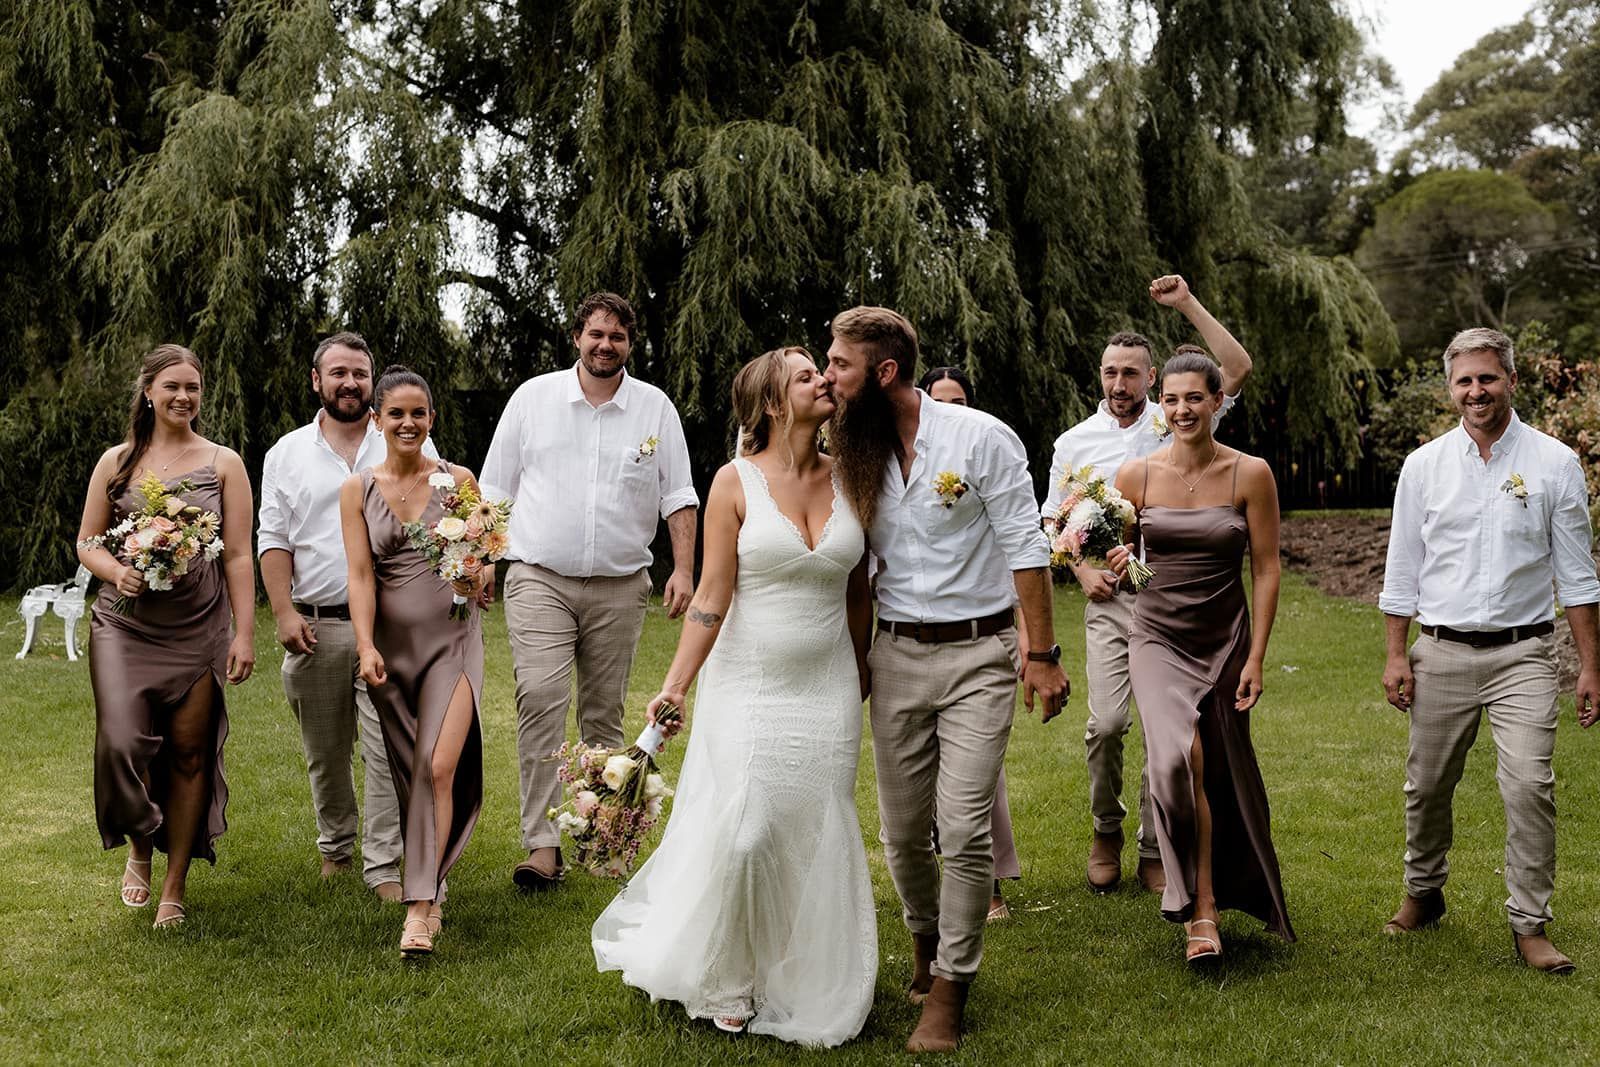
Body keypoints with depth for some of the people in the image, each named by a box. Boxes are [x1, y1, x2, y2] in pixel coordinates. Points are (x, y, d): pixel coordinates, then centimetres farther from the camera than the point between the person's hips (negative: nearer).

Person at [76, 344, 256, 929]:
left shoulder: (223, 463, 6)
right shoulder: (116, 461, 9)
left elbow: (238, 555, 2)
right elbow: (86, 541, 11)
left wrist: (245, 633, -4)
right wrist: (116, 571, -11)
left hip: (198, 631, 0)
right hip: (124, 626, 0)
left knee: (189, 752, 0)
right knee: (122, 743, -12)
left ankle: (175, 887, 14)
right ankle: (139, 848, 18)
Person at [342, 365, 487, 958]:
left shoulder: (458, 480, 2)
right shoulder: (357, 489, 3)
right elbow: (359, 573, -4)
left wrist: (478, 578, -10)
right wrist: (366, 647, -15)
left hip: (451, 640, -2)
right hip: (391, 643, 2)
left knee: (439, 766, -15)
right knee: (408, 775, 8)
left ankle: (419, 908, -13)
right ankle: (432, 889, 24)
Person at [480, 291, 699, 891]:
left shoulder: (655, 408, 6)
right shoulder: (533, 397, 5)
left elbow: (678, 497, 8)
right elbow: (495, 490, 9)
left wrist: (684, 569, -2)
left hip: (619, 585, 1)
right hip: (540, 578, -1)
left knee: (604, 711, 8)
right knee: (540, 700, -15)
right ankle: (542, 843, -14)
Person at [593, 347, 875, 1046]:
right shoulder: (737, 481, -7)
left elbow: (857, 591, 11)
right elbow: (712, 596, -8)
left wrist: (860, 679, 16)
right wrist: (674, 686, -14)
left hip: (827, 691, 3)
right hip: (747, 688, -3)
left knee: (816, 840, 7)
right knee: (741, 834, -6)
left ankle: (803, 990, 25)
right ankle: (725, 986, 18)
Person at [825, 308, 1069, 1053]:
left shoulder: (980, 438, -9)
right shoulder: (854, 455, 5)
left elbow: (1025, 549, -8)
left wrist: (1043, 655, -10)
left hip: (978, 655, -4)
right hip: (896, 656, 4)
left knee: (965, 828, -9)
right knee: (902, 829, 8)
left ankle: (948, 990, 4)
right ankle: (926, 941, 36)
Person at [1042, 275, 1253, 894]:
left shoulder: (1173, 425, 5)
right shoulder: (1074, 443, 9)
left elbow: (1238, 369, -5)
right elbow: (1054, 522, 15)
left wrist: (1189, 305, -8)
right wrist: (1082, 571, -2)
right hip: (1110, 598, 0)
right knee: (1106, 722, -11)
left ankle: (1154, 850, 13)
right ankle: (1105, 832, 13)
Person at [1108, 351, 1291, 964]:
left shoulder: (1250, 475, -5)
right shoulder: (1136, 477, -2)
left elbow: (1266, 569, -3)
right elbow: (1116, 557, 9)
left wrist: (1256, 657, -7)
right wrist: (1114, 565, -15)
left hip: (1225, 641, 0)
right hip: (1158, 637, 0)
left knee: (1223, 774, 11)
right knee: (1179, 760, -22)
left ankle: (1231, 891, 38)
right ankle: (1201, 909, -11)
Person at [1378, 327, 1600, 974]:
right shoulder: (1424, 466, 5)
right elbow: (1402, 570, 9)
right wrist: (1396, 654, 4)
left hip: (1522, 653, -2)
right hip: (1443, 652, 2)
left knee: (1530, 783, -12)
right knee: (1426, 786, 9)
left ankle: (1530, 925, 0)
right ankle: (1423, 893, 31)